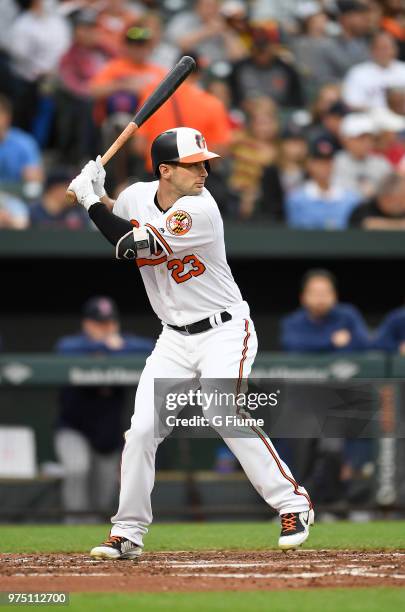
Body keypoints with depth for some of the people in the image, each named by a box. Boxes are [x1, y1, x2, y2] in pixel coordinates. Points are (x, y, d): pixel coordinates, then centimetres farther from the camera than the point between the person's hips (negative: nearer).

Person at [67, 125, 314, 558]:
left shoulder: (200, 210, -22)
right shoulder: (135, 197, -1)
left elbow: (135, 246, -26)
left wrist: (90, 201, -17)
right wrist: (95, 195, -2)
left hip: (224, 331, -6)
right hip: (175, 339, 6)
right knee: (141, 429, -4)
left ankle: (293, 505, -12)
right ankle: (127, 534, 8)